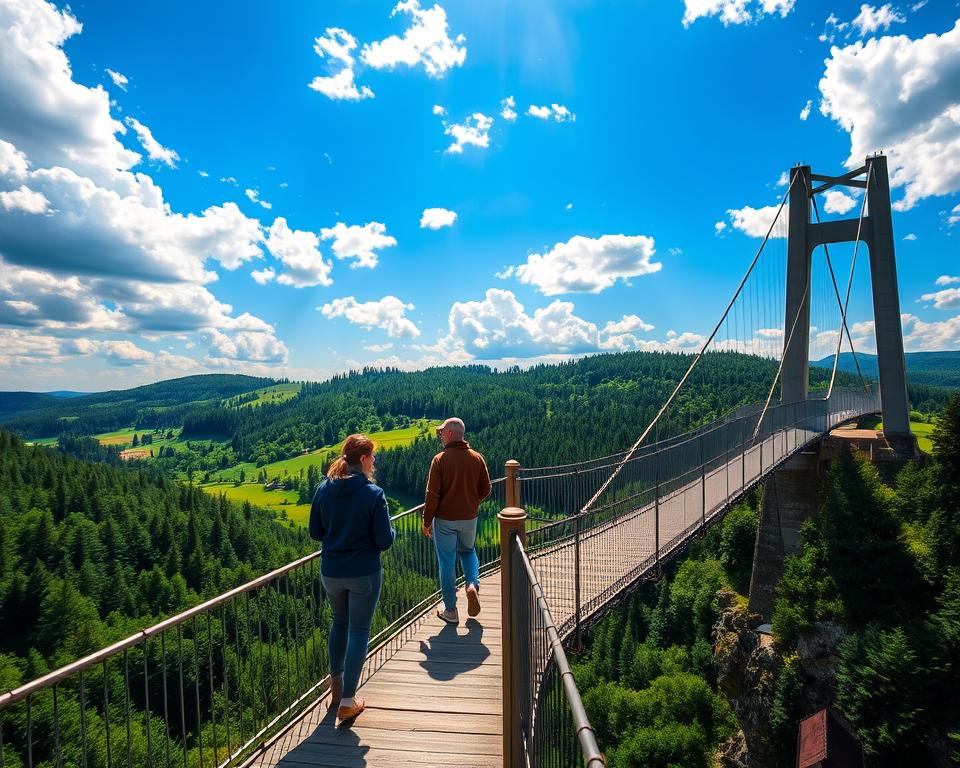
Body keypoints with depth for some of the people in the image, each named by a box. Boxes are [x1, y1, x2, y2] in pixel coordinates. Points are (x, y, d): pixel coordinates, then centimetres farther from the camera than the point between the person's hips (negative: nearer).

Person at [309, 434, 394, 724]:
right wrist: (391, 531, 5)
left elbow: (315, 532, 4)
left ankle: (336, 685, 40)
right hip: (364, 574, -5)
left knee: (339, 623, 26)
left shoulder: (324, 489, -5)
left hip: (330, 573, 5)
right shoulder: (373, 494, -19)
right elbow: (385, 541, -16)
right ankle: (348, 701, 16)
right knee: (359, 631, 10)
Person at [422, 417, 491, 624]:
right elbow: (485, 490, 1)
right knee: (468, 551, 28)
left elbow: (432, 494, -14)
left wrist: (427, 522, -4)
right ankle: (473, 584, 5)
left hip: (444, 520, -3)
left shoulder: (440, 459, -15)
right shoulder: (477, 458, -4)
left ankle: (450, 611, 20)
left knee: (447, 563, 10)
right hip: (469, 518, 3)